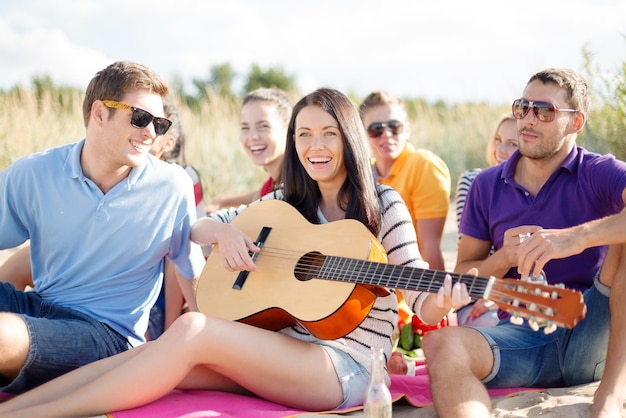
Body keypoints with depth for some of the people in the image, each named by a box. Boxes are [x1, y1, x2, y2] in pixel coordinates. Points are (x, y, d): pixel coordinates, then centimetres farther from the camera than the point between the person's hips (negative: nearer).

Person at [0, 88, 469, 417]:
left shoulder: (383, 205, 0)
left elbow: (417, 286, -7)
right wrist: (224, 232, -4)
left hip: (346, 365, -6)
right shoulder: (286, 202, 15)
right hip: (279, 348, 6)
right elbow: (200, 225, 20)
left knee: (193, 329, -29)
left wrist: (436, 304, -31)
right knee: (162, 356, -21)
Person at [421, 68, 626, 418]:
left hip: (595, 334, -2)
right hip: (520, 333, 2)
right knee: (442, 345, -29)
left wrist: (575, 238, -38)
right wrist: (504, 258, -10)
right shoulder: (487, 186, 10)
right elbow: (463, 275, 11)